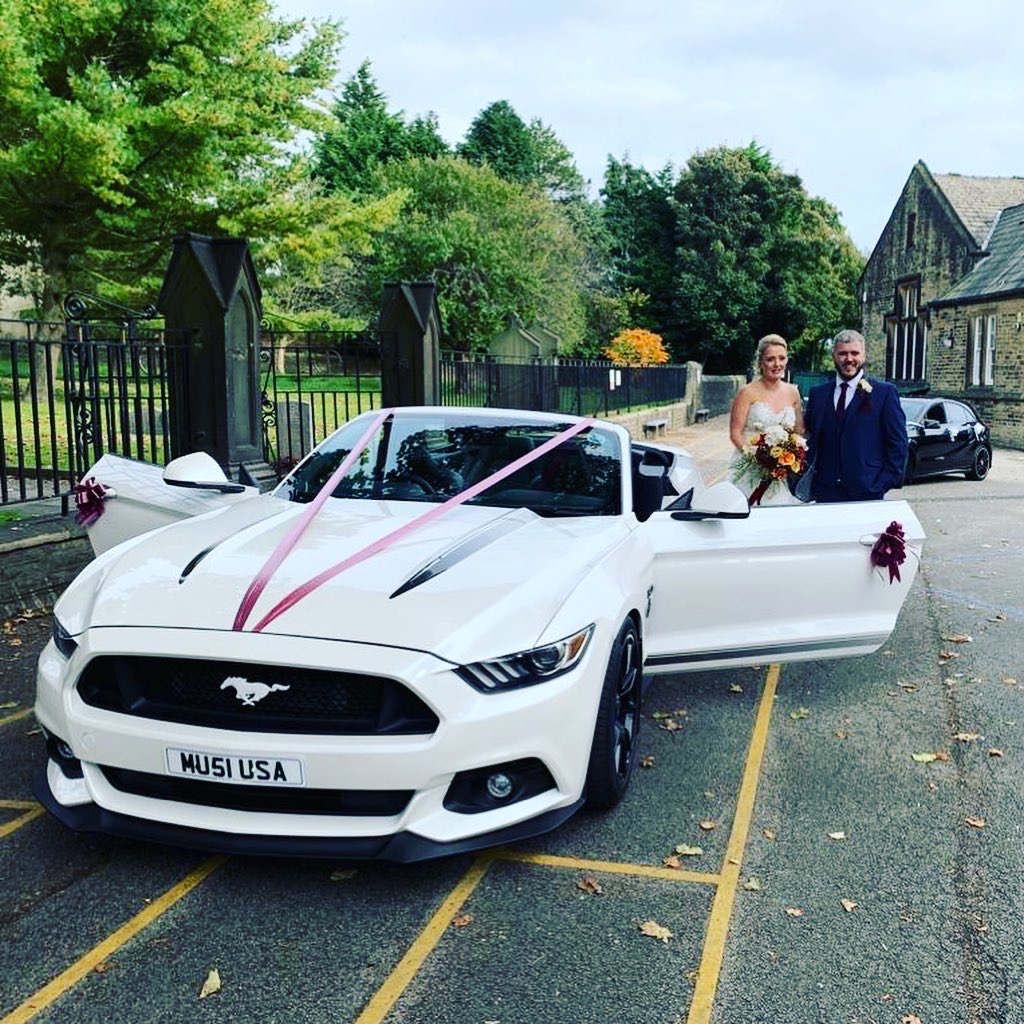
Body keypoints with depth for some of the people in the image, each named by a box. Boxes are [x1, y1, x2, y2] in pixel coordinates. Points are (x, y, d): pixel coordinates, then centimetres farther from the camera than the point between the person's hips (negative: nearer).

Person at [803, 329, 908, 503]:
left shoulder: (885, 392, 2)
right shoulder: (818, 394, 11)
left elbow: (897, 443, 1)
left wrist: (885, 483, -6)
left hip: (867, 492, -3)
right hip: (824, 492, 3)